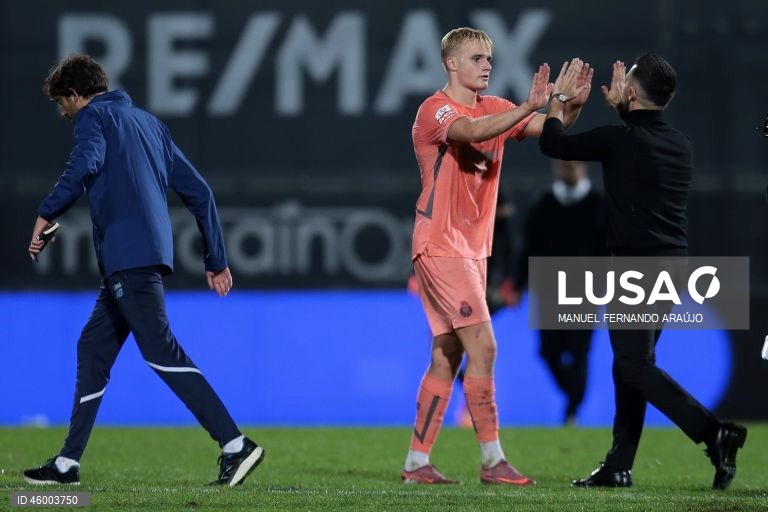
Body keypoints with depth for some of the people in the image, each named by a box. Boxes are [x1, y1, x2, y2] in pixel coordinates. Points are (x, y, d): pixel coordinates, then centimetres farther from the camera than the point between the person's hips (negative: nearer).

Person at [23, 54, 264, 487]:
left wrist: (45, 215, -15)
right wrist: (217, 261, 21)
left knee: (162, 351, -12)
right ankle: (68, 463, 17)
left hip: (129, 255, -9)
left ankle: (236, 445, -20)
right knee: (93, 349, 14)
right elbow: (198, 190, 21)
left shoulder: (95, 116, 2)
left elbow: (86, 164, -22)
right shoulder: (147, 122, 25)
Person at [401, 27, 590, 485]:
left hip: (472, 248, 8)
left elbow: (548, 128, 2)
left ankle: (416, 462, 11)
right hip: (441, 245, -8)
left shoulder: (494, 109, 13)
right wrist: (528, 107, -42)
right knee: (482, 347, -15)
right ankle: (493, 460, -13)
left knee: (447, 357, 8)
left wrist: (573, 104, -19)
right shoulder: (436, 110, -10)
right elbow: (472, 131, -31)